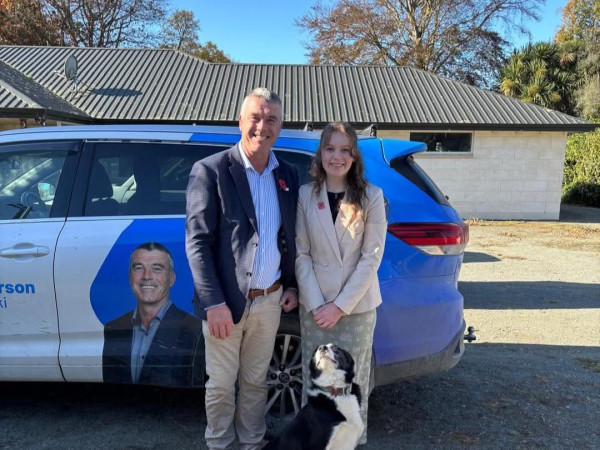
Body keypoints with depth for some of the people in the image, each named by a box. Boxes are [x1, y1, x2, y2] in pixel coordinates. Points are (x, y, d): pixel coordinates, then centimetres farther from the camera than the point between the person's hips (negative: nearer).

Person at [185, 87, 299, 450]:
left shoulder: (288, 175, 6)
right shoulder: (210, 171, -9)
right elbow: (197, 241, -13)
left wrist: (292, 286, 8)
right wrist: (214, 303, -17)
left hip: (270, 300, 4)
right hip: (226, 302, -4)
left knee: (256, 381, 19)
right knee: (221, 385, 12)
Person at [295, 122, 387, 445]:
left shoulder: (371, 196, -3)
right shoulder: (305, 195, 0)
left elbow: (372, 256, -6)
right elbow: (301, 254, -1)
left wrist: (340, 305, -11)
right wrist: (315, 304, -10)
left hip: (357, 305, -1)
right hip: (314, 306, 1)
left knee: (352, 381, 8)